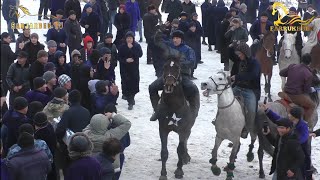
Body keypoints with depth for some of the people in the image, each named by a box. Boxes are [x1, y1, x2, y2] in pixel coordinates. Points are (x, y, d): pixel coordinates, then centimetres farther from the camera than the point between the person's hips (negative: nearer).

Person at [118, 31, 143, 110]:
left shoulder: (137, 46, 0)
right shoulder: (122, 47, 0)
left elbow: (140, 54, -15)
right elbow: (119, 58, 1)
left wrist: (131, 48, -20)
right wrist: (126, 60, -16)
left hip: (134, 69, 0)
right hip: (125, 69, 0)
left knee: (134, 84, 2)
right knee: (126, 85, -9)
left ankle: (131, 98, 28)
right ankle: (130, 101, -3)